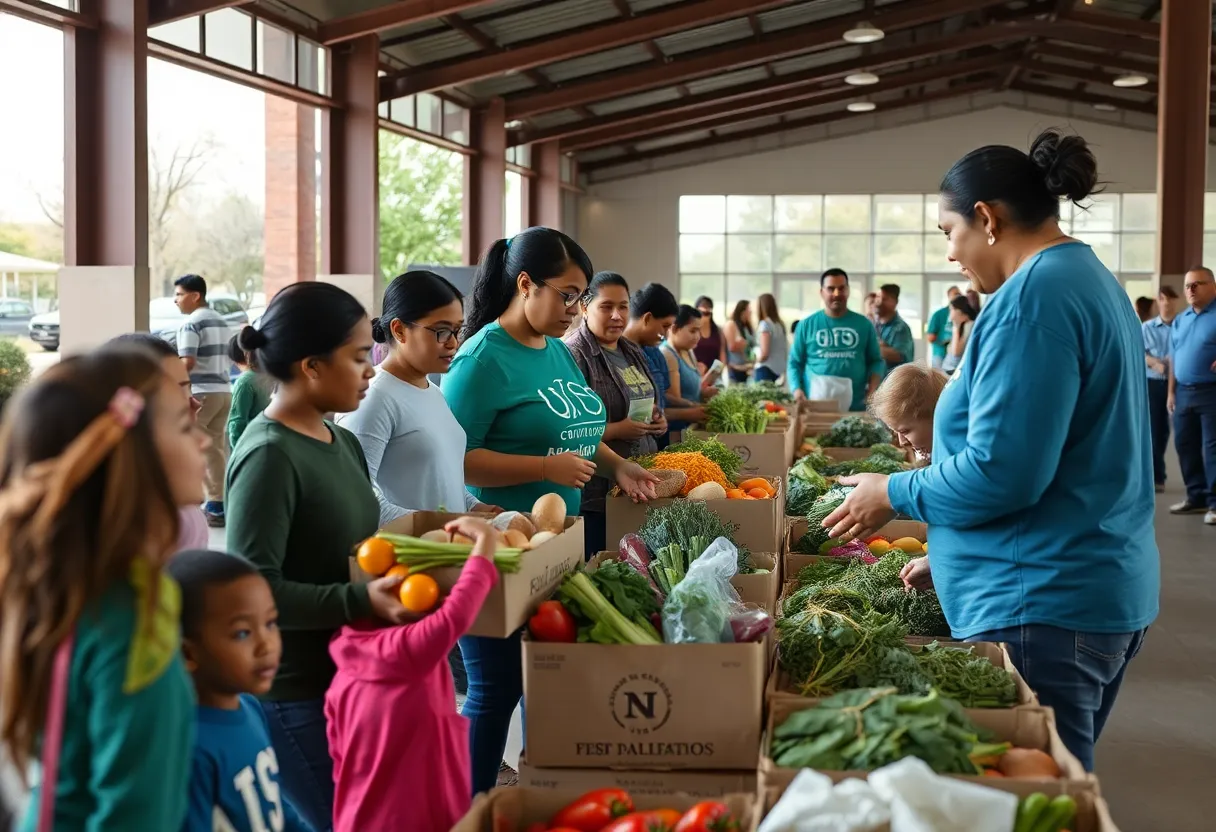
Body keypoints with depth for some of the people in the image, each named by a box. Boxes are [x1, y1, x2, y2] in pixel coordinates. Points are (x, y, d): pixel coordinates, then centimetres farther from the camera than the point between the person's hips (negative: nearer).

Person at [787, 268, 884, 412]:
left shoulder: (864, 324, 10)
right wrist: (797, 389, -8)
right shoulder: (807, 325, 7)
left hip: (855, 407, 1)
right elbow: (795, 362, 10)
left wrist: (873, 387, -6)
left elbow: (875, 361, 13)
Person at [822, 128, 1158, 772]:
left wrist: (894, 492, -5)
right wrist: (952, 554, 24)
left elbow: (999, 472, -23)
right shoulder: (1093, 281, 15)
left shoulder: (1034, 296, -17)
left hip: (1042, 606, -10)